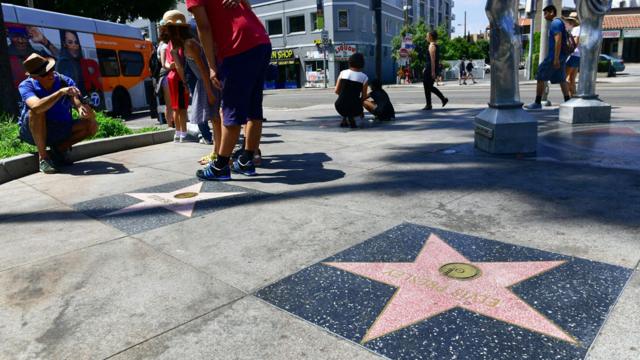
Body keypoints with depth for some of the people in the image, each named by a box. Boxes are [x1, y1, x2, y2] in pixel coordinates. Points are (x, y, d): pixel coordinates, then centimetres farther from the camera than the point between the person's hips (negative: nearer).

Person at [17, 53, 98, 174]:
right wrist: (60, 92, -43)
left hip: (61, 131, 3)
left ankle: (60, 147, 3)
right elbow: (36, 107, -39)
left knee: (92, 125, -17)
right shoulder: (26, 85, -18)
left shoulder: (65, 82, -11)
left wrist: (81, 108, -48)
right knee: (36, 112, -35)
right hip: (33, 132, -3)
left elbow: (77, 101, -24)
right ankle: (43, 156, -21)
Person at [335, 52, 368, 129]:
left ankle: (344, 120, 23)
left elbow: (336, 91, 8)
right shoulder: (364, 77, -1)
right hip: (354, 109, -2)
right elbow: (363, 97, 6)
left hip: (339, 107, 3)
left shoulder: (342, 73, 4)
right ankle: (351, 117, 5)